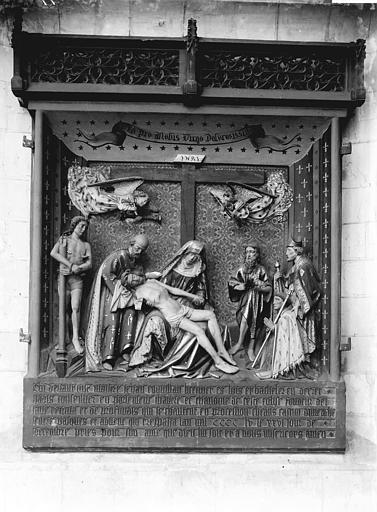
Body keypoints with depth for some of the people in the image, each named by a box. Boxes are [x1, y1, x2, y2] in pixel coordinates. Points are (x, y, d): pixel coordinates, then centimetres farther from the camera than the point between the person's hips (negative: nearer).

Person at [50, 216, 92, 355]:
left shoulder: (86, 245, 13)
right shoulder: (63, 239, 8)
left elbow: (89, 264, 3)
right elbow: (53, 253, -10)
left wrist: (76, 269, -14)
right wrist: (70, 265, -16)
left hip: (77, 278, 1)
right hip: (63, 277, -1)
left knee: (76, 308, -9)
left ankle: (76, 338, -5)